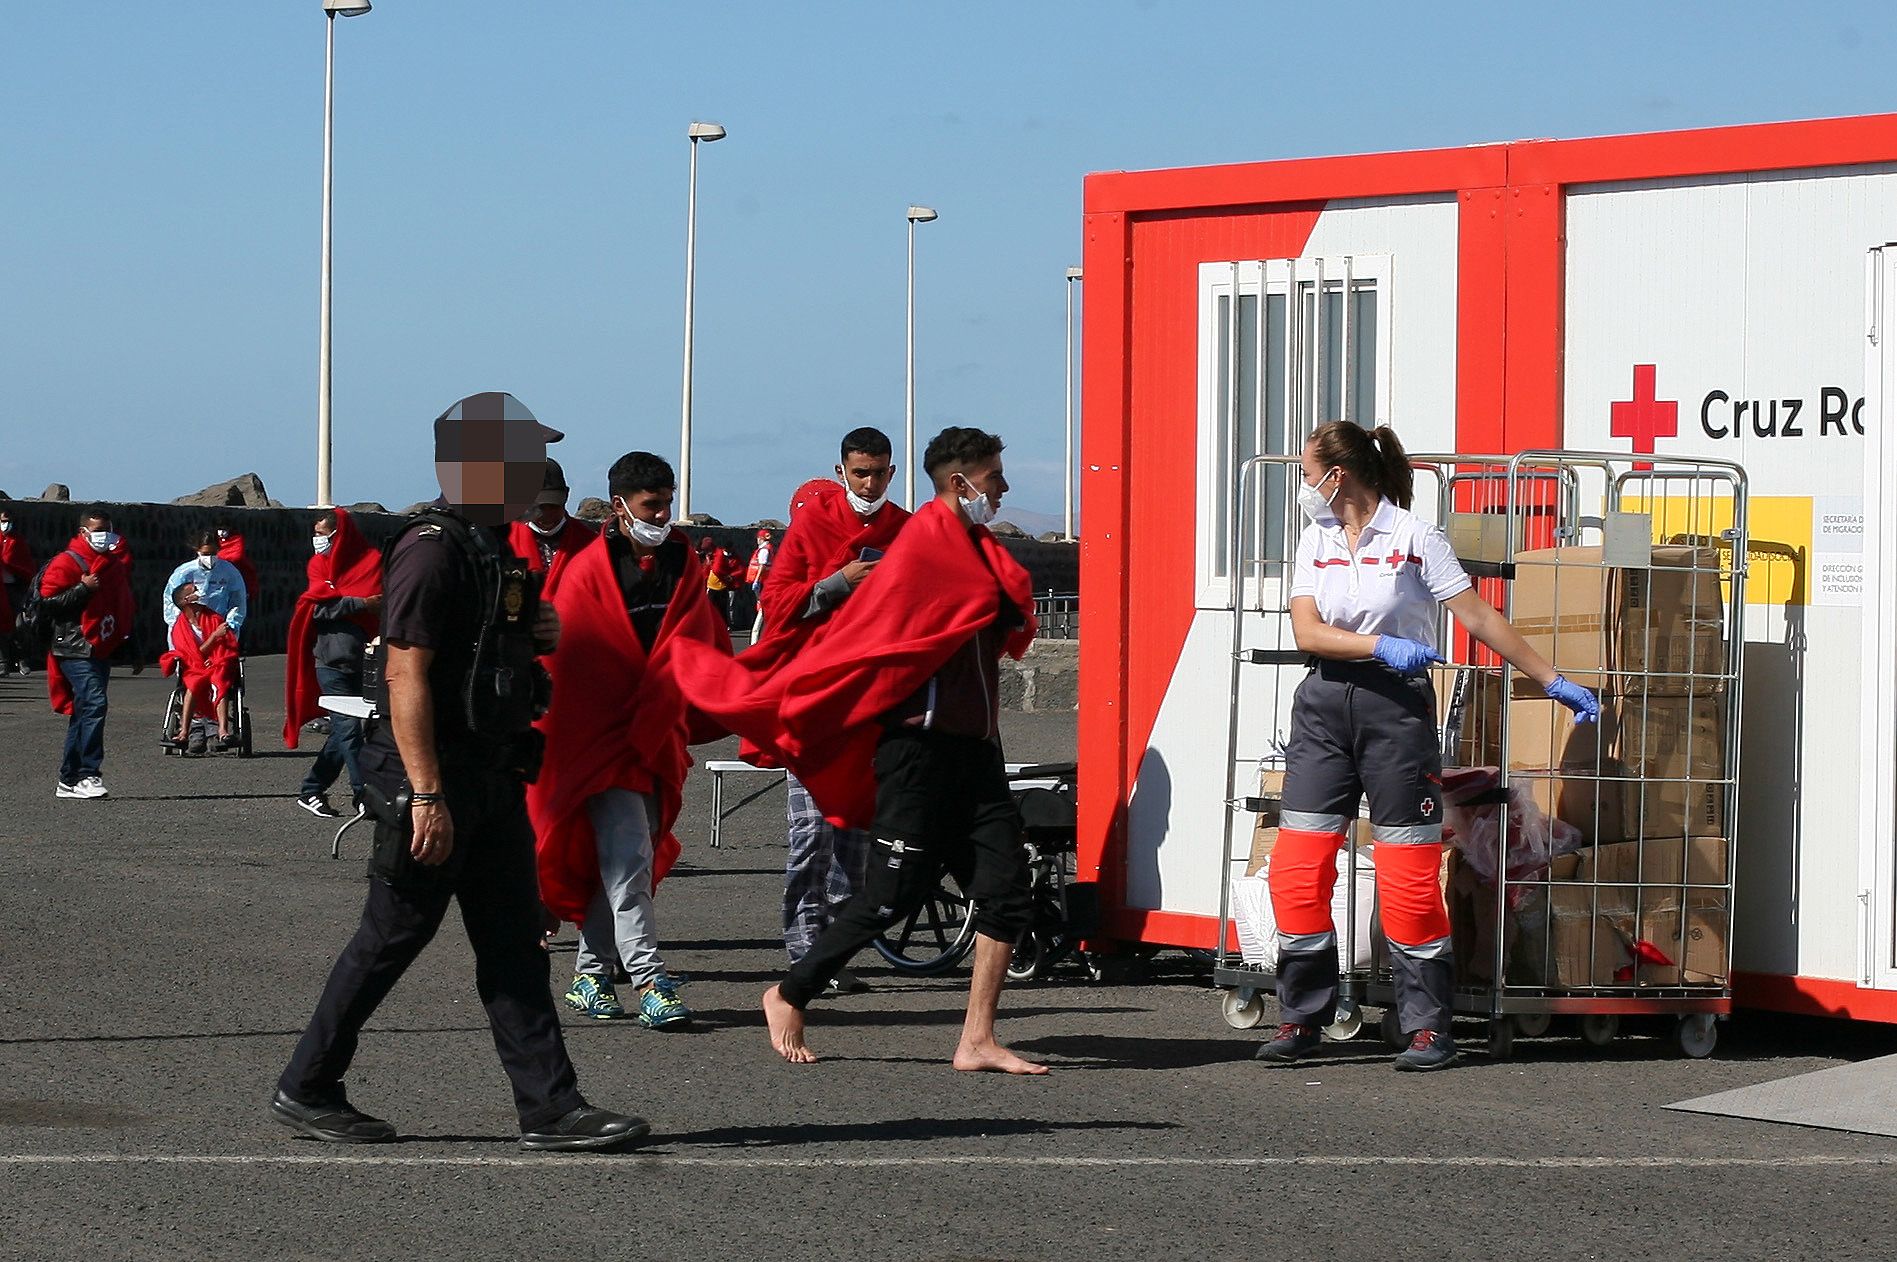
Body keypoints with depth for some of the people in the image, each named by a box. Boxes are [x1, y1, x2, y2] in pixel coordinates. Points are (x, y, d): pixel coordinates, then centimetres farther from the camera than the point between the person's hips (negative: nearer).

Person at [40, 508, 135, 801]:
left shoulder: (116, 563, 18)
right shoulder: (66, 563, -6)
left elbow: (123, 611, 26)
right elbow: (47, 602, -12)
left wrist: (131, 651, 25)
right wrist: (83, 589, -19)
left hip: (102, 652, 8)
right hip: (75, 650, -8)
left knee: (83, 713, 10)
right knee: (94, 703, -21)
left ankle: (68, 781, 15)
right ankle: (88, 776, -21)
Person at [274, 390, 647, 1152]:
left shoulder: (493, 548, 14)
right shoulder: (433, 548, -16)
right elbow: (406, 673, -21)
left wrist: (533, 638, 5)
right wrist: (426, 794, -25)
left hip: (493, 776, 9)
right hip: (435, 779, -9)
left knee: (514, 946, 6)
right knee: (391, 938, 0)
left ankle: (550, 1109, 7)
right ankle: (305, 1090, 13)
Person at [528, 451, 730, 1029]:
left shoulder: (682, 565, 9)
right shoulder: (589, 571, -6)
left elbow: (705, 647, 10)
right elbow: (563, 658, -6)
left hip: (658, 740, 5)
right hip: (600, 738, -5)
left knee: (623, 862, 8)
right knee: (629, 857, -13)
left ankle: (590, 976, 15)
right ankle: (648, 981, -16)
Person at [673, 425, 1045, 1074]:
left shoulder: (979, 552, 18)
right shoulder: (922, 546, -11)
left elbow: (1011, 632, 22)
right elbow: (858, 637, -11)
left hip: (973, 748, 8)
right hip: (921, 746, -8)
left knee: (1006, 887, -2)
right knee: (892, 894, -5)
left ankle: (977, 1040, 0)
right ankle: (789, 996, 12)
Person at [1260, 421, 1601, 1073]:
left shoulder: (1411, 536, -4)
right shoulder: (1316, 540, 11)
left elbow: (1479, 616, -5)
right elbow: (1308, 631, -1)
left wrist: (1553, 682, -7)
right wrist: (1382, 645, -18)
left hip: (1397, 707, -5)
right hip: (1323, 705, 5)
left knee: (1408, 874, -4)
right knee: (1297, 868, -1)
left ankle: (1428, 1026, 4)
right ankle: (1301, 1019, 9)